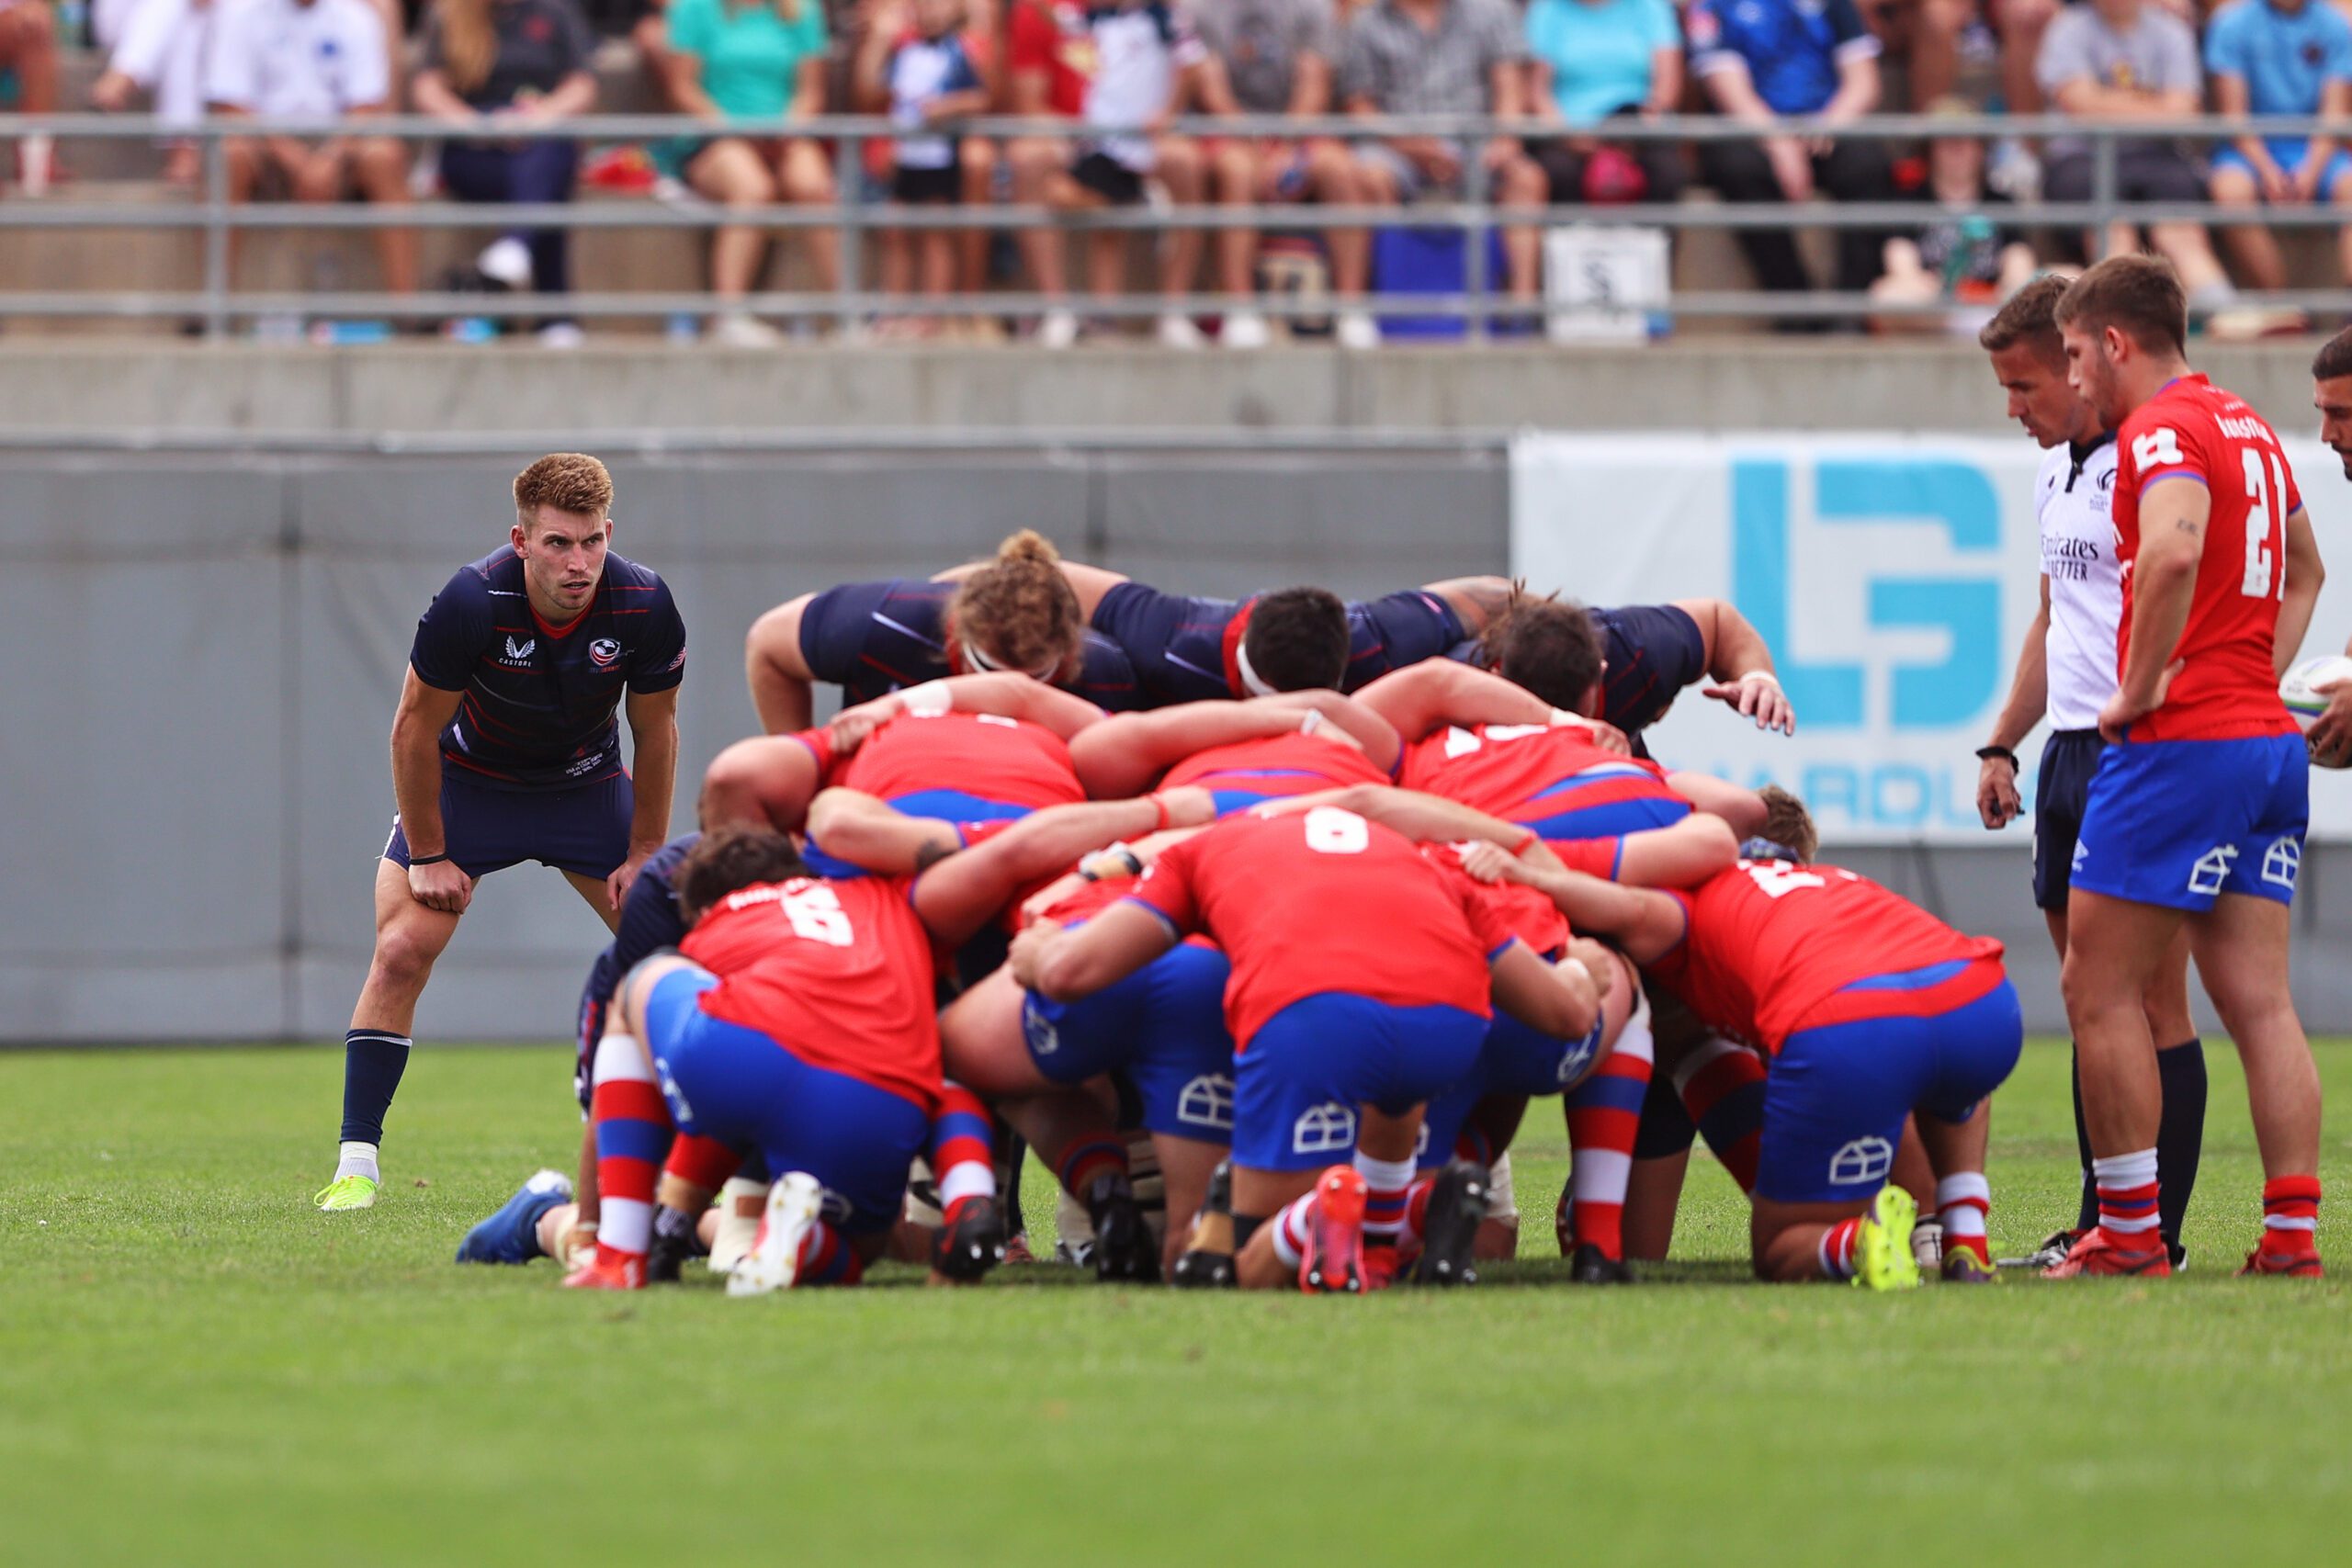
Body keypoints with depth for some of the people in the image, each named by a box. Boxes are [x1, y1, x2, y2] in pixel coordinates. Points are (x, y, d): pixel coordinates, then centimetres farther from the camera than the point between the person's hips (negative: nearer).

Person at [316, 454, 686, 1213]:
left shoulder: (644, 606, -24)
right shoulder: (472, 602, -31)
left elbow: (655, 731, -7)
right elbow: (415, 729, -18)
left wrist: (645, 854, -5)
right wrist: (427, 857, -15)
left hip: (587, 788, 2)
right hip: (468, 780, -2)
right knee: (401, 950, -16)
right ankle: (356, 1163, -11)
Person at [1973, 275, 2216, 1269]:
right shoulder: (2056, 471, 18)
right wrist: (2002, 745, 24)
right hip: (2071, 757, 10)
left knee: (2153, 1002, -6)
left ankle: (2155, 1231, -4)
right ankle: (2100, 1222, 16)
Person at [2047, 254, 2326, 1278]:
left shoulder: (2161, 428, -11)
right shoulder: (2249, 429, 18)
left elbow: (2174, 549, -31)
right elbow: (2303, 564, 35)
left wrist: (2143, 686, -21)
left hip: (2182, 738, -9)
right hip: (2269, 737, 9)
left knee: (2100, 988, -1)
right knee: (2258, 1001, 6)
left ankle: (2129, 1231, -2)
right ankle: (2293, 1227, 0)